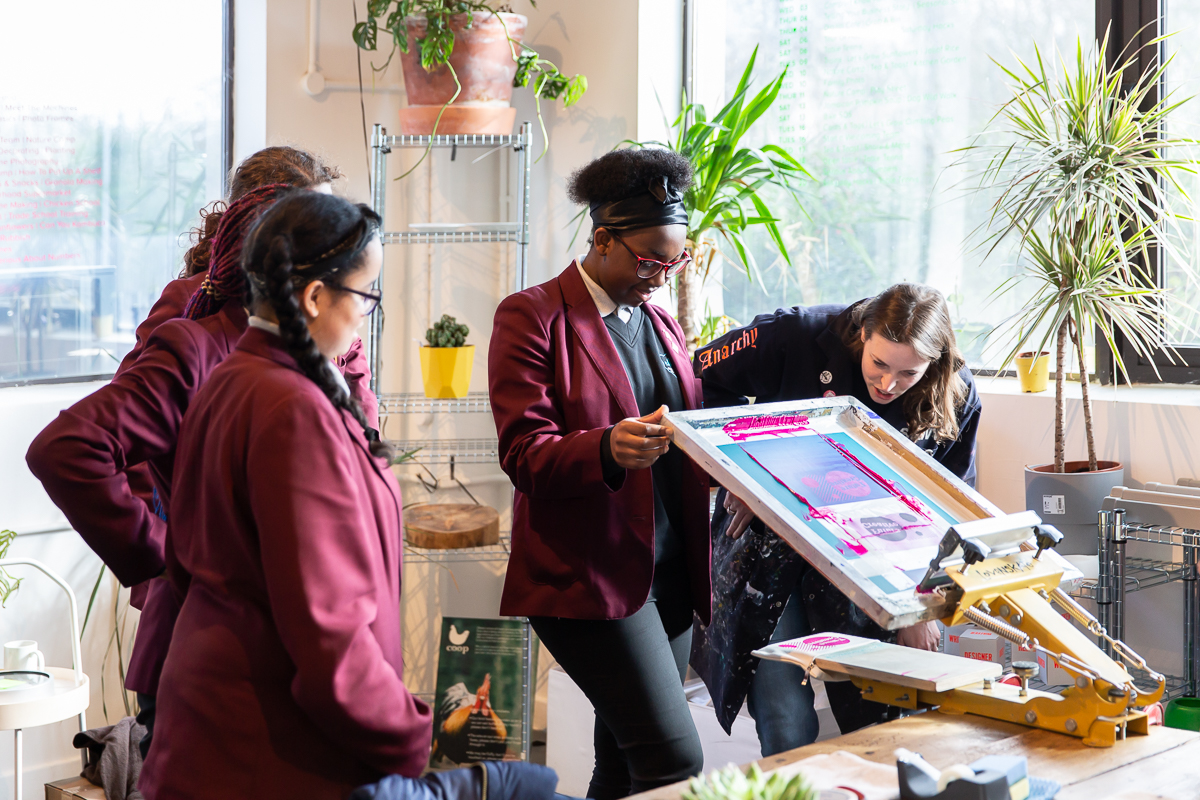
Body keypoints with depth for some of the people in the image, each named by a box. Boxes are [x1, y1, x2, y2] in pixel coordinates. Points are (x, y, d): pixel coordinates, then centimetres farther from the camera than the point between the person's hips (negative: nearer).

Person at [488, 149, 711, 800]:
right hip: (588, 577, -7)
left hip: (669, 575, 7)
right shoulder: (532, 317, -5)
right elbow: (524, 455, -14)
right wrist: (609, 449, -33)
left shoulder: (661, 325, 19)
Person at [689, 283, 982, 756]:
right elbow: (706, 377, -4)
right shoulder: (798, 336, -18)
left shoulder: (956, 399, -9)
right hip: (771, 546, -2)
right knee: (786, 728, -6)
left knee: (880, 722, 0)